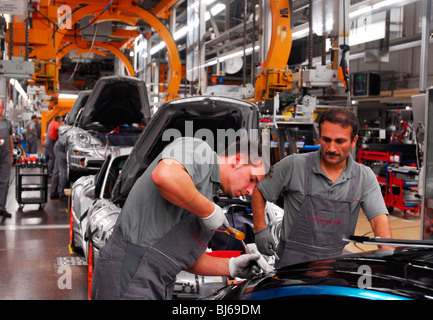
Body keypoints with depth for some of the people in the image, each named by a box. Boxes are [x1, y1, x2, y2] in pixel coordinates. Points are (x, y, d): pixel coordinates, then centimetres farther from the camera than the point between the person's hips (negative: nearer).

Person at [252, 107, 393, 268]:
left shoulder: (365, 177, 1)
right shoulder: (293, 165, -4)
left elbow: (379, 219, -6)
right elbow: (259, 193, 8)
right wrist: (260, 229, -2)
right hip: (292, 262, -3)